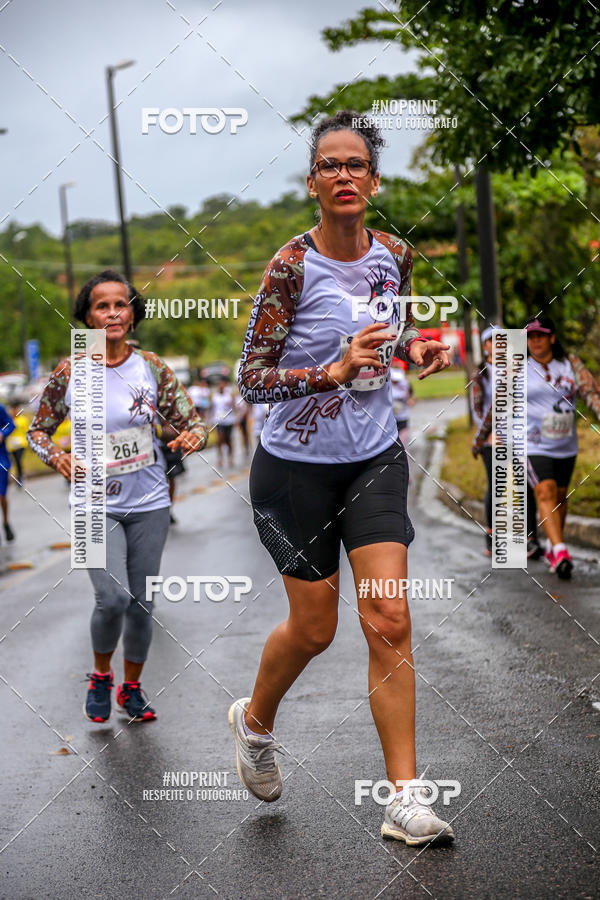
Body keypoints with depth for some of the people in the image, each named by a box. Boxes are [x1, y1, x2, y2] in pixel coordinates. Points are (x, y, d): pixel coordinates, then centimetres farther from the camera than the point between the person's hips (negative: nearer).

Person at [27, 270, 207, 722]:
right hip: (97, 504, -2)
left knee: (141, 604, 8)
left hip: (149, 503, 2)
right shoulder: (70, 373, -6)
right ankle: (100, 676, 12)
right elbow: (38, 430, 5)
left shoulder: (151, 367, -3)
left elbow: (192, 422, 1)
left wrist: (192, 437, -23)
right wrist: (59, 457, -16)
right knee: (113, 597, -17)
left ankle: (131, 687, 31)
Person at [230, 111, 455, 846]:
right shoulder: (291, 267, -17)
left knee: (389, 620, -4)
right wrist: (332, 372, -30)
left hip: (375, 459, 4)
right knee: (313, 628, 9)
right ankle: (254, 721, 41)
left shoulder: (393, 255, -1)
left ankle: (404, 798, 1)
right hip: (298, 464, -4)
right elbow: (250, 378, -16)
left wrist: (416, 349, -4)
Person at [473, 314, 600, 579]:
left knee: (560, 496, 12)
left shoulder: (570, 363, 2)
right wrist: (481, 437, 13)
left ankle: (552, 547, 30)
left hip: (565, 446, 3)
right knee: (545, 492, -18)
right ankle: (560, 552, -27)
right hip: (532, 444, -3)